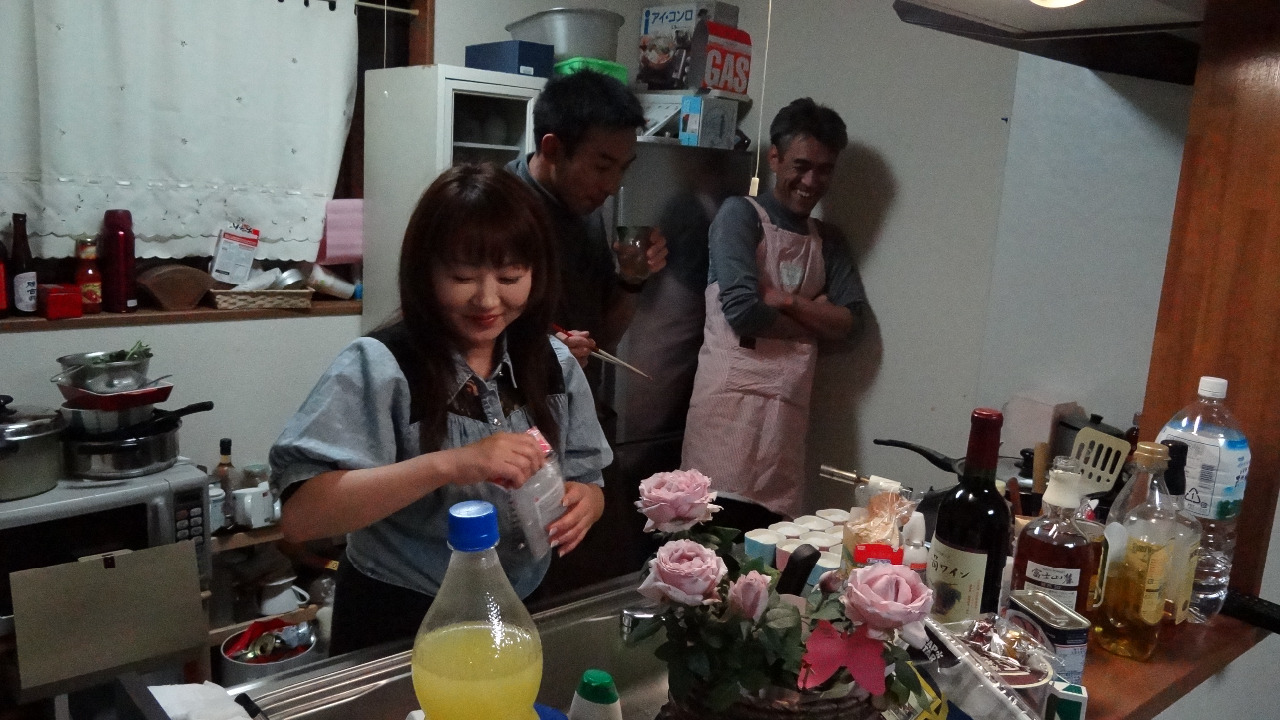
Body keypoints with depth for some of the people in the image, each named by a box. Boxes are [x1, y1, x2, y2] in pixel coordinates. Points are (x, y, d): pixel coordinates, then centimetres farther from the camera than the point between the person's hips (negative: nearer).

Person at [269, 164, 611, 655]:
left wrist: (584, 502, -19)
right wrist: (448, 464, -35)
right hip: (397, 625, -2)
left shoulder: (554, 364, -2)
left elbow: (587, 484, 4)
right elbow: (300, 516, -25)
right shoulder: (380, 366, -16)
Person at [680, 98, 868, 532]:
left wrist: (786, 301, -6)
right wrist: (815, 320, 2)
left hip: (788, 413, 5)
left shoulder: (829, 241, 20)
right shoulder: (740, 215, 0)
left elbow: (851, 322, 8)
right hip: (730, 405, -5)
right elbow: (743, 311, -13)